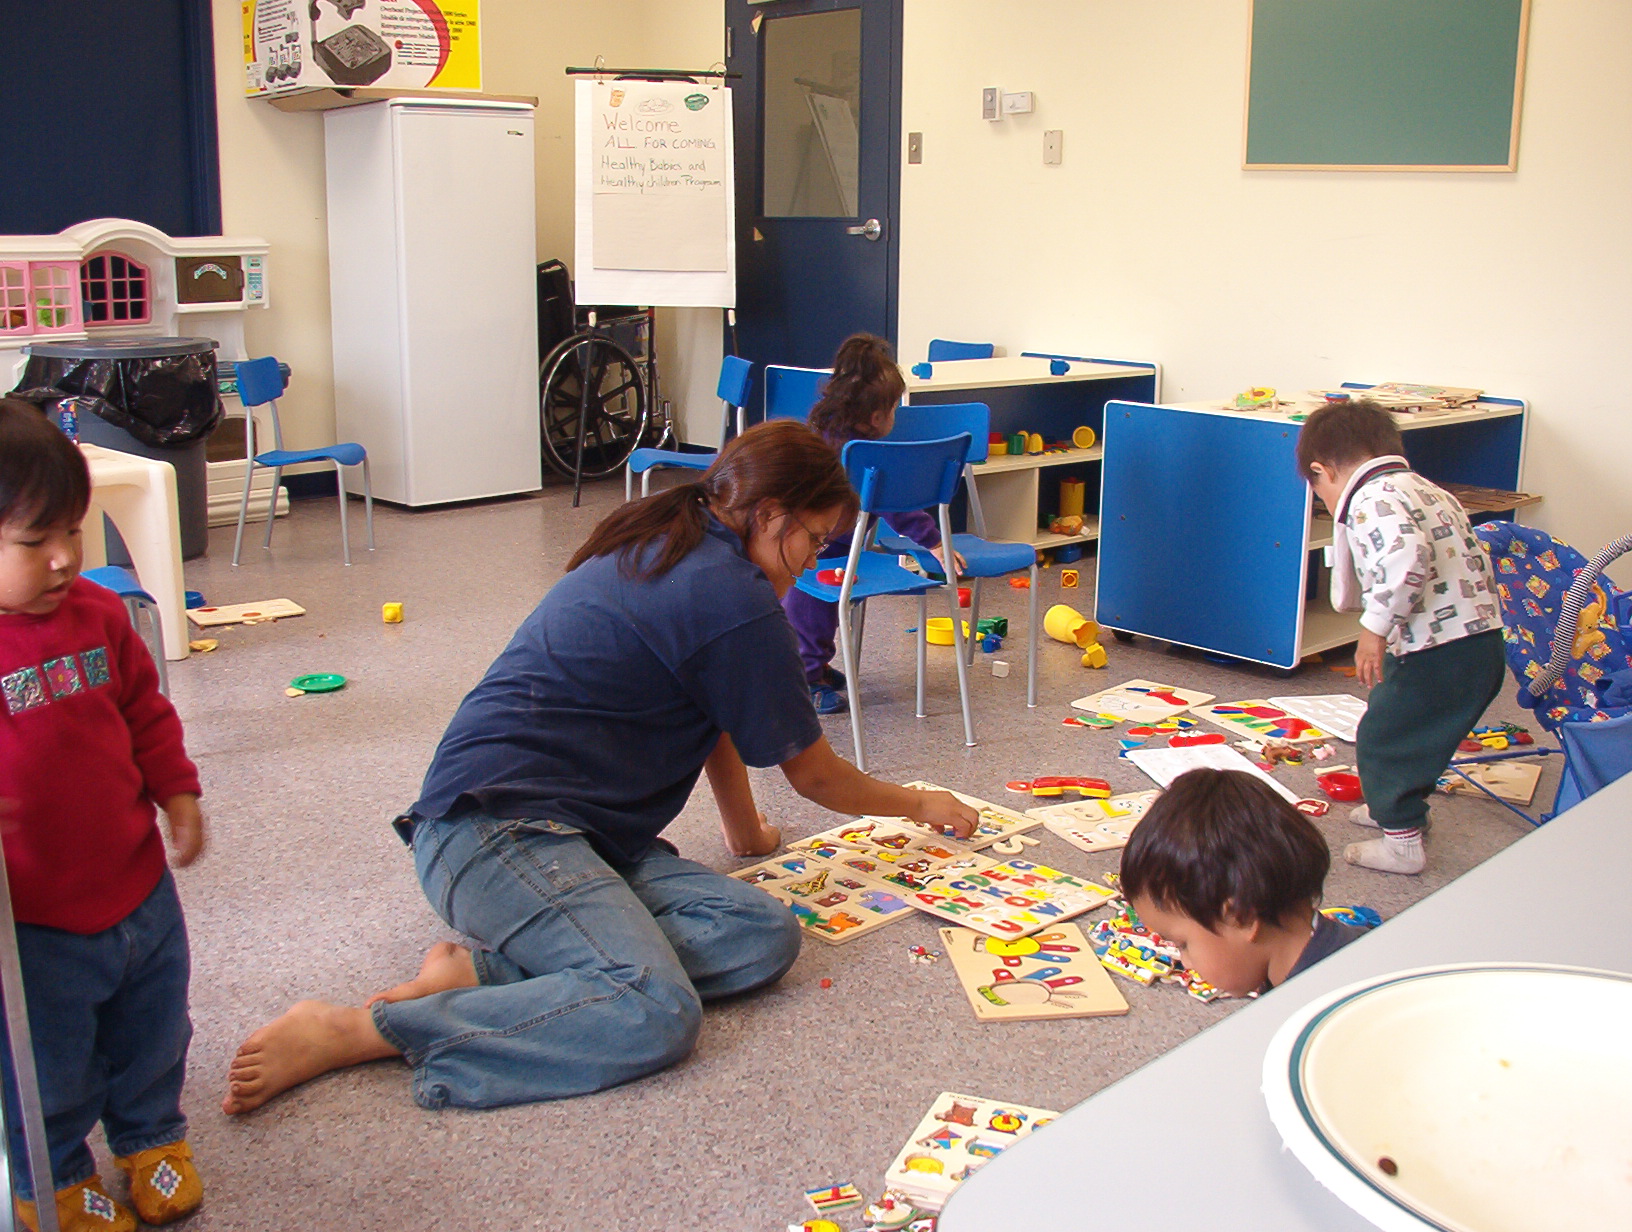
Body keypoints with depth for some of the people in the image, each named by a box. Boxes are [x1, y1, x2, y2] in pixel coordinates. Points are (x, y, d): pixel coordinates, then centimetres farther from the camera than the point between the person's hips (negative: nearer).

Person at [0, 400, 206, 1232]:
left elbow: (145, 709, 10)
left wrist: (176, 790, 2)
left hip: (139, 891, 5)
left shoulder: (97, 614, -4)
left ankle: (151, 1136, 49)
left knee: (153, 1037, 24)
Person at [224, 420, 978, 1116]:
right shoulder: (733, 598, -9)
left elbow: (713, 720, 31)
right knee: (655, 1014, -31)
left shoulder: (662, 547, 19)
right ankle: (345, 1032, -21)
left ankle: (483, 970, -11)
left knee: (764, 937, -8)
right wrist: (917, 806, 21)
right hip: (496, 827, -10)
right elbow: (814, 775, 4)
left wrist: (748, 835, 40)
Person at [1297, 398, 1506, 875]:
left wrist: (1375, 627, -27)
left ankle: (1402, 841, 15)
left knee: (1381, 737, 6)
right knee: (1410, 728, 28)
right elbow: (1472, 559, 22)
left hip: (1439, 651, -10)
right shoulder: (1426, 490, 17)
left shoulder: (1371, 500, -14)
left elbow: (1408, 556, -33)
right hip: (1481, 643, 10)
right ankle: (1399, 808, 45)